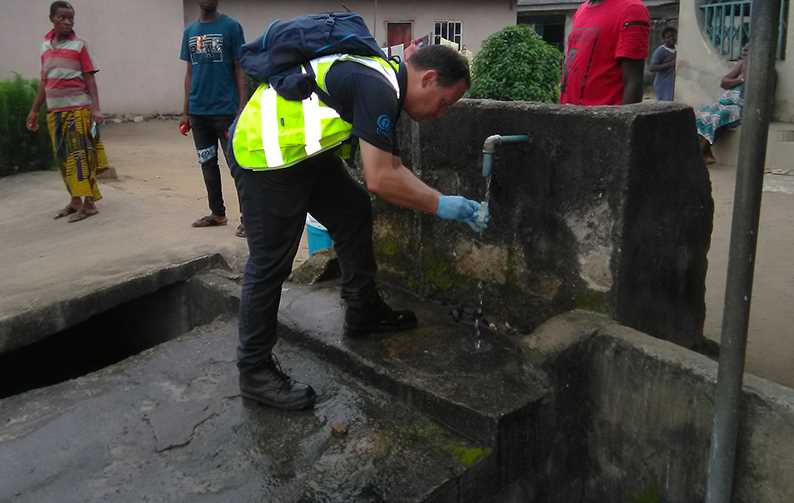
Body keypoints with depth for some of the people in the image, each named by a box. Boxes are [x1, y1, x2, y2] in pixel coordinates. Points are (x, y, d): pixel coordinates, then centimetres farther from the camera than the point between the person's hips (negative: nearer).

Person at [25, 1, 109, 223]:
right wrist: (34, 110, 18)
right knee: (63, 157, 8)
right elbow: (44, 81, 17)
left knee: (80, 154, -8)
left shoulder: (79, 44, -1)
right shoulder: (45, 45, 13)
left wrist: (96, 108, -15)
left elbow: (90, 79, -5)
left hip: (78, 107, -5)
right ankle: (75, 200, 18)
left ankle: (89, 202, -4)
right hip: (54, 110, 5)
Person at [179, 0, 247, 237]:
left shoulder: (231, 27, -3)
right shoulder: (190, 31, 12)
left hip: (226, 110, -5)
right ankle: (217, 213, 25)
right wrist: (186, 112, 12)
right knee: (207, 164, 12)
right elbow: (189, 73, 15)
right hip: (198, 112, 5)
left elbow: (240, 69, -4)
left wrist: (242, 109, -11)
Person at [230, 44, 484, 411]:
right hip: (265, 154, -10)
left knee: (354, 213, 14)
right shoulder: (376, 87, -23)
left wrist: (442, 199, 6)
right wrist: (439, 205, -14)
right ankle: (255, 370, 9)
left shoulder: (383, 82, 10)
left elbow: (392, 167, 12)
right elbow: (379, 179, -25)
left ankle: (363, 315, 27)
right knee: (270, 263, -5)